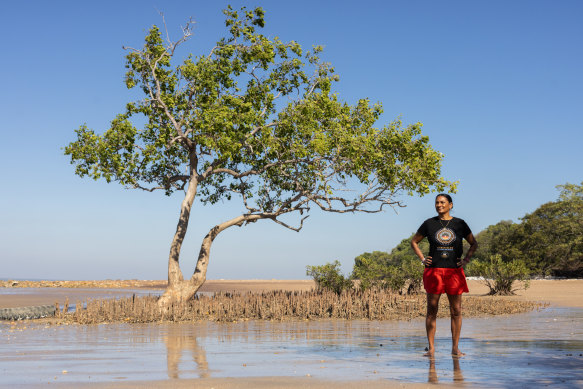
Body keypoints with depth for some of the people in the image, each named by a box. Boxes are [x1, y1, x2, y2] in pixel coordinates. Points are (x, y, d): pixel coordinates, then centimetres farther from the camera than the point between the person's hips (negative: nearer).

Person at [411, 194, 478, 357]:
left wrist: (466, 259, 4)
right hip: (434, 271, 0)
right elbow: (414, 242, 17)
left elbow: (474, 244, 18)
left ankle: (455, 347, 9)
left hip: (454, 271, 1)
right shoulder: (429, 223, 7)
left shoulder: (459, 224, 7)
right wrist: (422, 259, 5)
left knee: (456, 311, 1)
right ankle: (431, 348, 4)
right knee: (431, 311, -1)